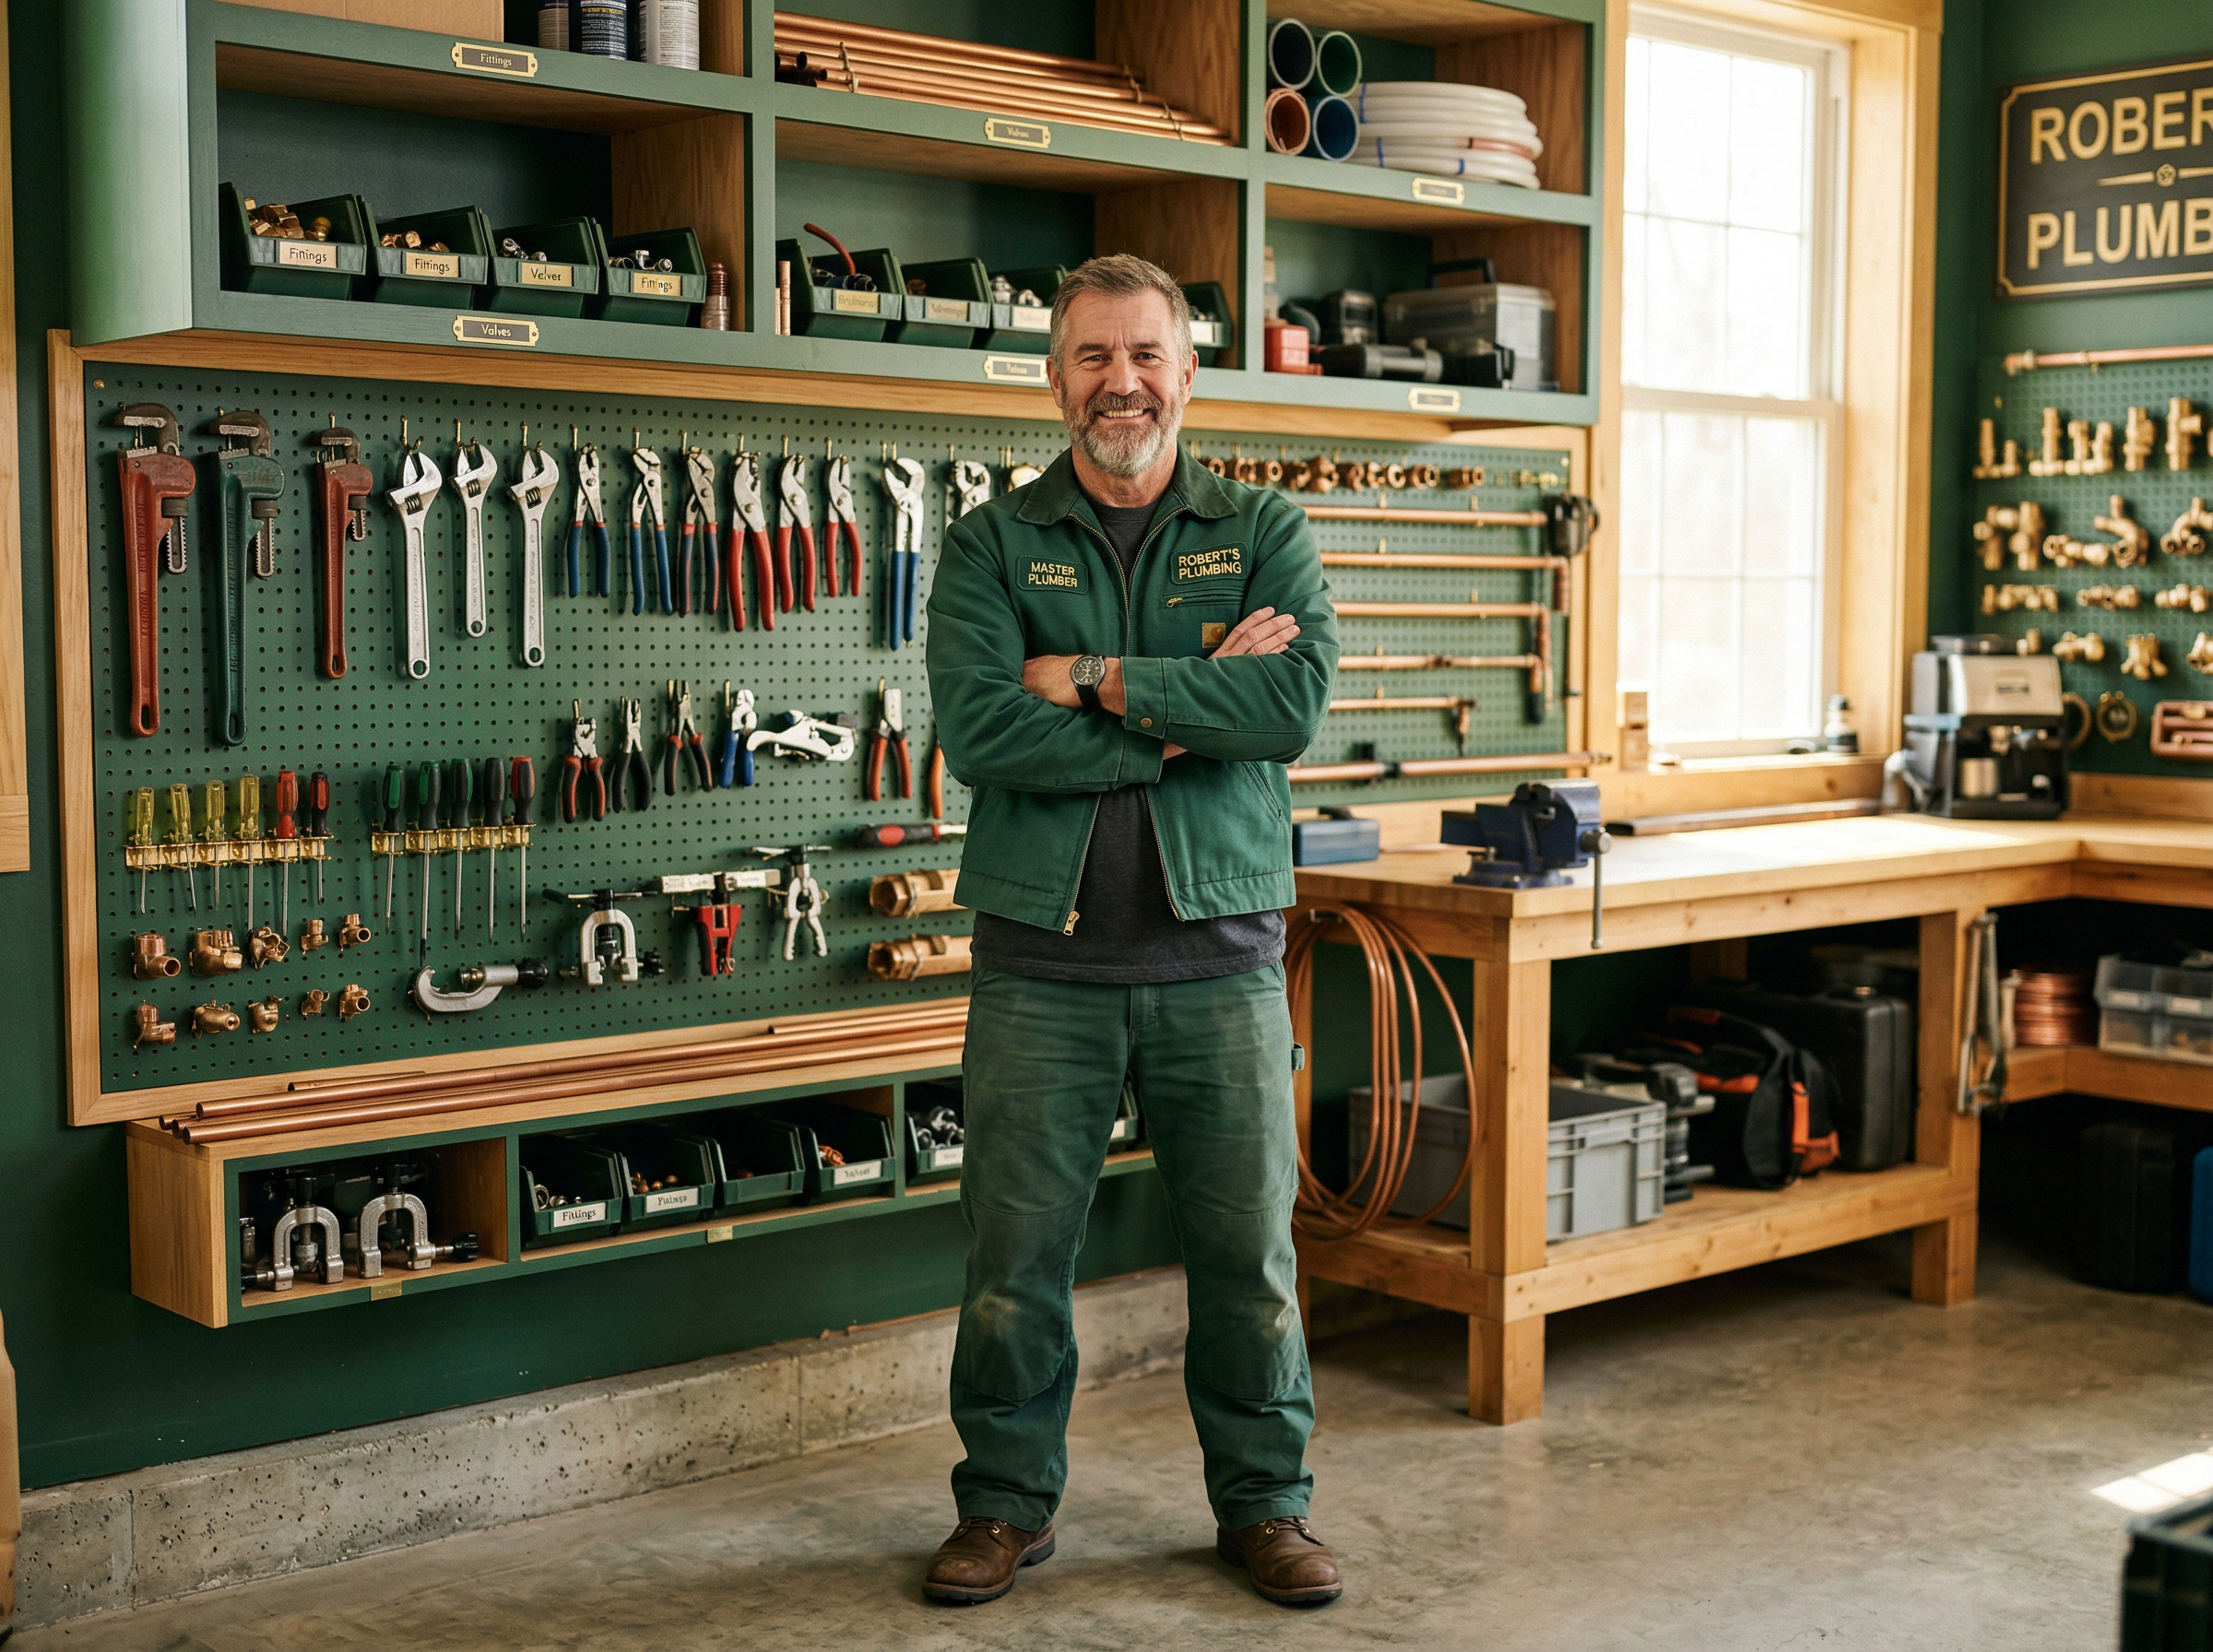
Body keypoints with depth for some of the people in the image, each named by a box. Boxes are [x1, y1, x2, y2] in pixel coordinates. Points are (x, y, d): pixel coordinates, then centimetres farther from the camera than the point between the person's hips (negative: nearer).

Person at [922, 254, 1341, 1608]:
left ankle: (1265, 1501, 26)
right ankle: (1010, 1505, 25)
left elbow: (1296, 703, -13)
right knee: (1015, 1254, 7)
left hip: (1219, 958, 0)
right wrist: (1195, 706, -14)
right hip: (1042, 963, 0)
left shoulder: (1266, 533, 6)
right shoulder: (993, 544, 4)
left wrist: (1098, 681, -14)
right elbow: (979, 729, -13)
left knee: (1251, 1251, 8)